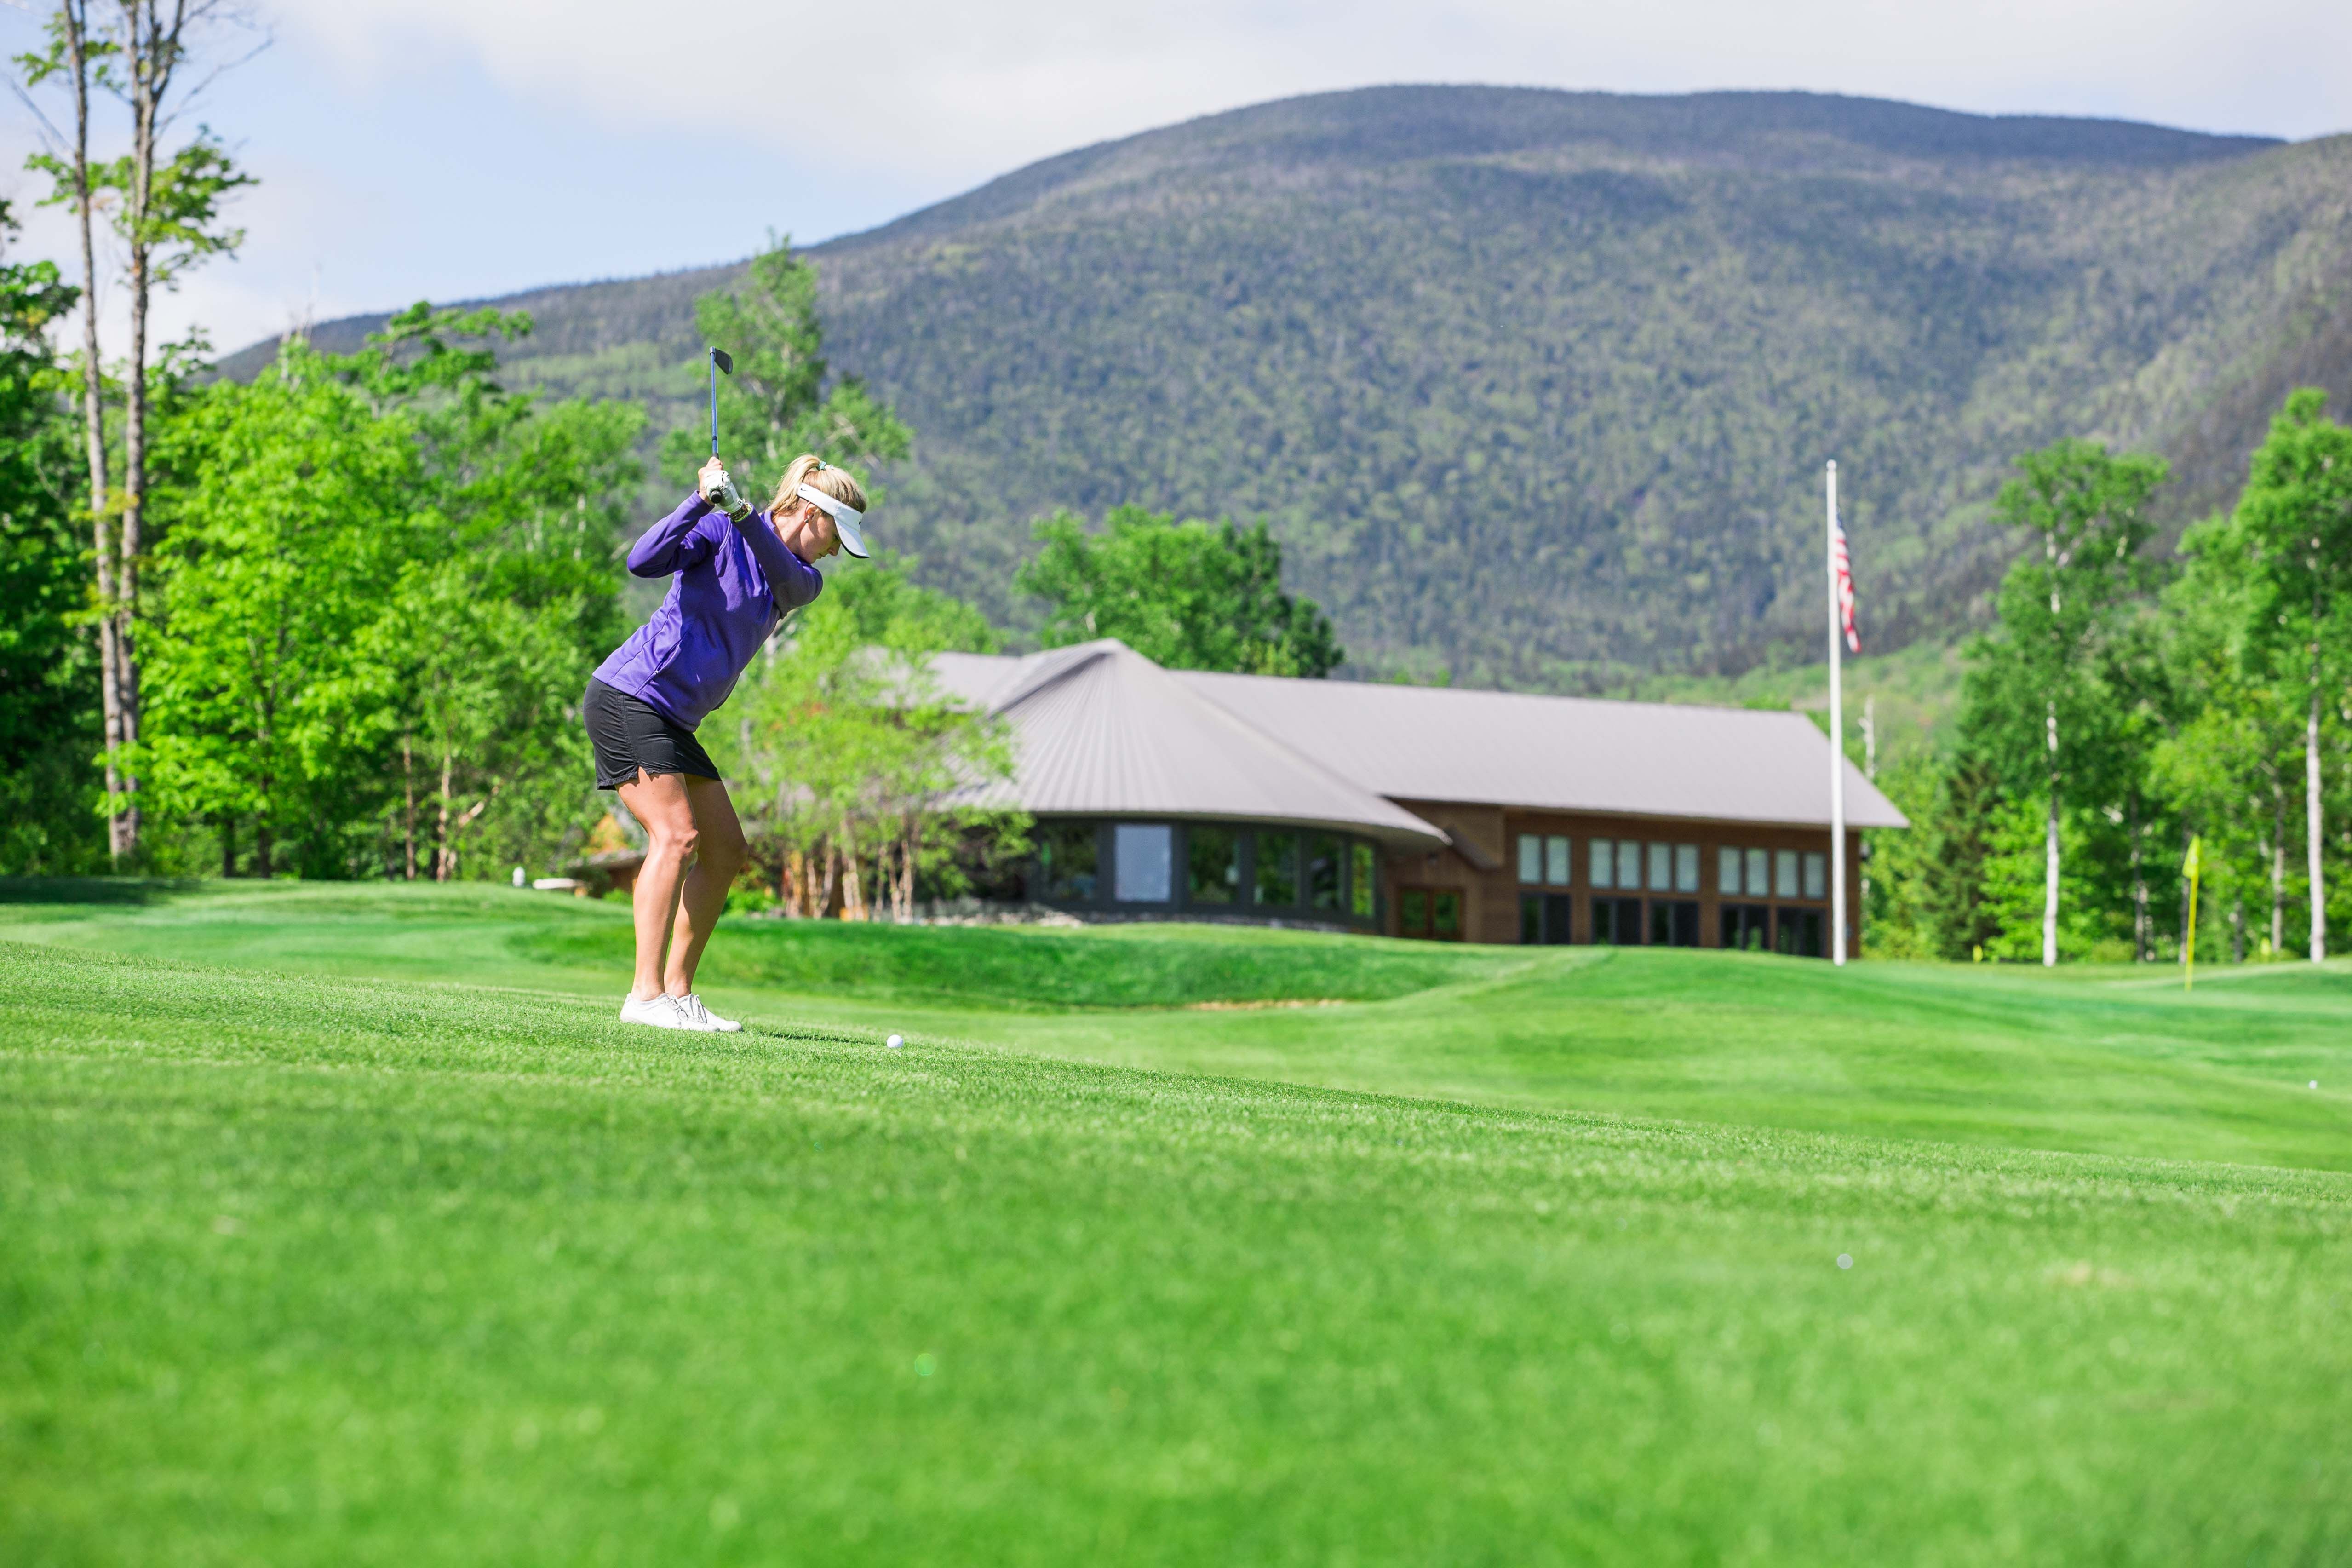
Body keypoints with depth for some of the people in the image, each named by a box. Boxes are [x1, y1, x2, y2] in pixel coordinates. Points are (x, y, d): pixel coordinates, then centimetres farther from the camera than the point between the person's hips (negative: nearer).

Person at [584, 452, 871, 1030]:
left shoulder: (803, 580, 11)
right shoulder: (718, 533, -7)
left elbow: (789, 578, -14)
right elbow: (643, 560, -22)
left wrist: (741, 512, -32)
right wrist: (702, 501, -33)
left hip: (674, 721, 9)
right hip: (629, 695, -9)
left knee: (726, 850, 6)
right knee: (677, 834, -19)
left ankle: (678, 992, 9)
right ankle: (645, 995, -22)